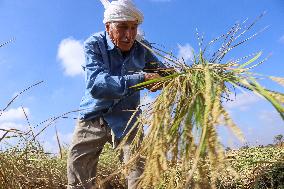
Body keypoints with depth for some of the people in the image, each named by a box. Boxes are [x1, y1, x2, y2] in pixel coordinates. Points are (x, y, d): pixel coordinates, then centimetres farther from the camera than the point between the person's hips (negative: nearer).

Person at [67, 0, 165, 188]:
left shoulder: (141, 49, -5)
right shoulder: (94, 44, -13)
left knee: (140, 174, -7)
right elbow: (96, 84, -30)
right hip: (93, 118, -1)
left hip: (127, 120, 1)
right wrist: (141, 79, -39)